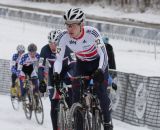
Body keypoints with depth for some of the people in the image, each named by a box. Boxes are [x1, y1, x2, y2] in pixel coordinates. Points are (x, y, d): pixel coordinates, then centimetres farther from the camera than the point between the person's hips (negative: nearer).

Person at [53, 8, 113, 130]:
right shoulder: (64, 37, -24)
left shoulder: (92, 33, -33)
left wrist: (100, 70, -51)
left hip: (98, 63, -3)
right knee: (76, 95, -10)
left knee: (101, 93, -16)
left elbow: (103, 54, -33)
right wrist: (56, 73, -38)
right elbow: (59, 58, -19)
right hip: (81, 64, 3)